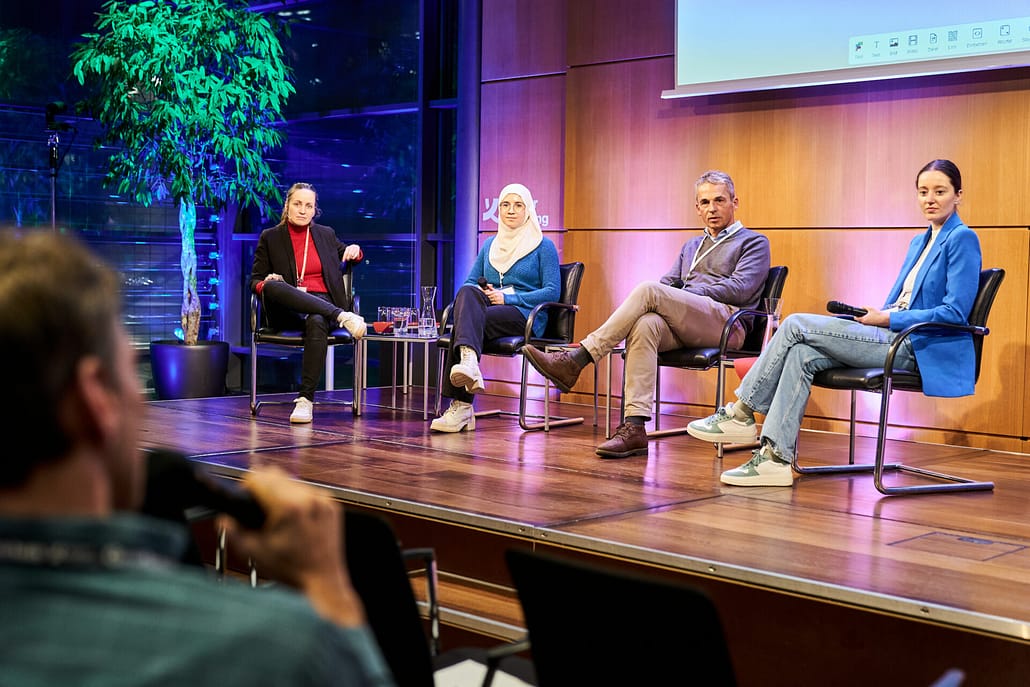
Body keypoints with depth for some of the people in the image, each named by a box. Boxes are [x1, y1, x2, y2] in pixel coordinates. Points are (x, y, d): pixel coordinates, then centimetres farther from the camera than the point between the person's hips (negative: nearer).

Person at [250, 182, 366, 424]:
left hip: (322, 304, 1)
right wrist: (265, 283, -14)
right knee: (273, 287, -37)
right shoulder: (270, 237, 13)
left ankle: (305, 399, -43)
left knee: (317, 322, -39)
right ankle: (342, 316, -38)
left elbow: (346, 256, 35)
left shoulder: (326, 235, 19)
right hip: (286, 312, 0)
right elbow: (255, 280, 11)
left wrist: (355, 250, 10)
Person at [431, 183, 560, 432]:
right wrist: (481, 294, -6)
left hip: (526, 317, -4)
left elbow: (552, 292, -3)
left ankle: (461, 407, -46)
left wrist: (508, 298, -13)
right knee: (467, 293, -34)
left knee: (466, 323, -33)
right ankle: (468, 360, -55)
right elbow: (469, 283, 20)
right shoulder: (490, 245, 24)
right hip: (486, 309, 4)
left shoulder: (543, 246, 8)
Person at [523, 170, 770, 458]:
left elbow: (740, 289, -3)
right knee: (645, 324, -34)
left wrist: (685, 294, -8)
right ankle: (634, 428, -44)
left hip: (727, 322, -5)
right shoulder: (691, 247, 34)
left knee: (649, 290, -28)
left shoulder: (754, 242, 15)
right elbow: (668, 283, 23)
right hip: (682, 328, 5)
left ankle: (575, 361, -31)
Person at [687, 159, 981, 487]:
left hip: (919, 347, -8)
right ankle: (775, 458, -21)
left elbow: (955, 312, -15)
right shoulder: (919, 242, 22)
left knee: (796, 325, -15)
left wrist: (886, 319, -14)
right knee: (803, 353, -17)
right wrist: (870, 315, 2)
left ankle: (742, 413, -6)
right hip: (893, 339, 8)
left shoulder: (962, 239, -5)